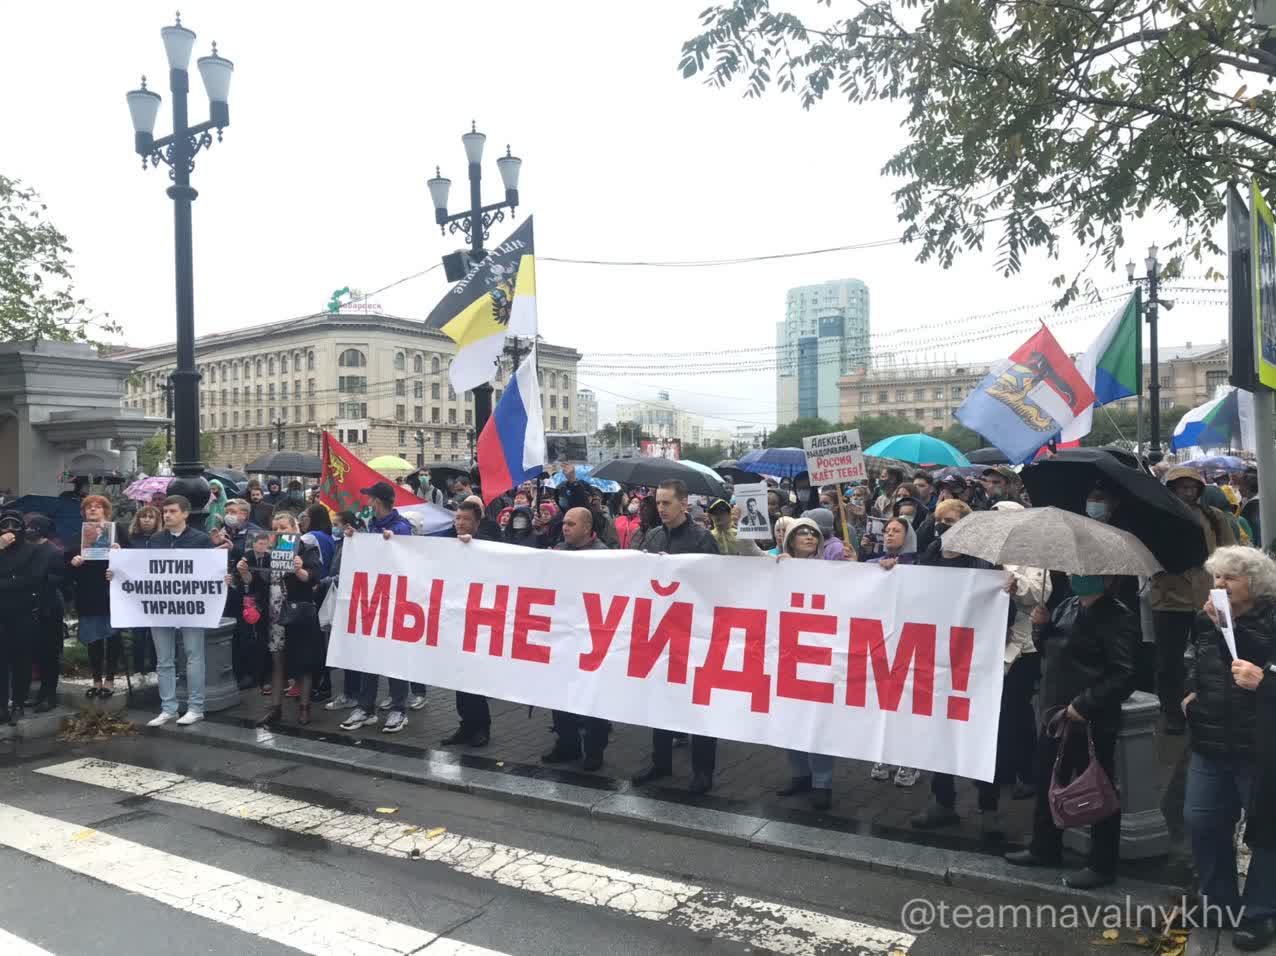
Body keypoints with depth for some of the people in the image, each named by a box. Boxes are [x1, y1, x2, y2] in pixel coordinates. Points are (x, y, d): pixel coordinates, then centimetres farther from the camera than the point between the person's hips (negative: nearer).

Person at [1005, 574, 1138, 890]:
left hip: (1091, 723, -9)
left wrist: (1084, 705, -22)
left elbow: (1123, 675, -21)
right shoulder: (1067, 607, 10)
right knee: (1046, 784, 19)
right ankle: (1044, 849, 36)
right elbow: (1047, 649, 21)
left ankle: (1102, 865, 21)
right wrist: (1041, 625, 1)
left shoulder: (1117, 617, -14)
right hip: (1055, 716, 9)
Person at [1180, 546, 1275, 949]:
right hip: (1210, 744, 6)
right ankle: (1219, 899, 31)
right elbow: (1189, 664, 20)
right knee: (1200, 821, 13)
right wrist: (1188, 691, 5)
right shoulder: (1206, 621, 6)